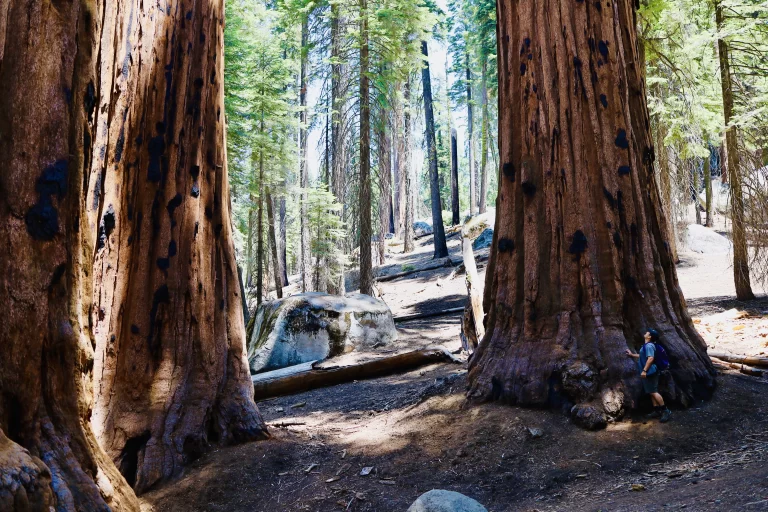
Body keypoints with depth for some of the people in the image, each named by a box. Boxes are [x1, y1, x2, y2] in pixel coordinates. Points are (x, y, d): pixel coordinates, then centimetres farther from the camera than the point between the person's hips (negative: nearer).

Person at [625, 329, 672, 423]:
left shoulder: (649, 345, -17)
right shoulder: (646, 346, 17)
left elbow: (650, 358, -27)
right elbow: (643, 356, 33)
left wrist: (644, 370, -29)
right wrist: (632, 354, 38)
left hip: (649, 372, -11)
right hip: (649, 373, 11)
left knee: (653, 392, -12)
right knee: (652, 392, 12)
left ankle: (666, 411, -11)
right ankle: (657, 411, 16)